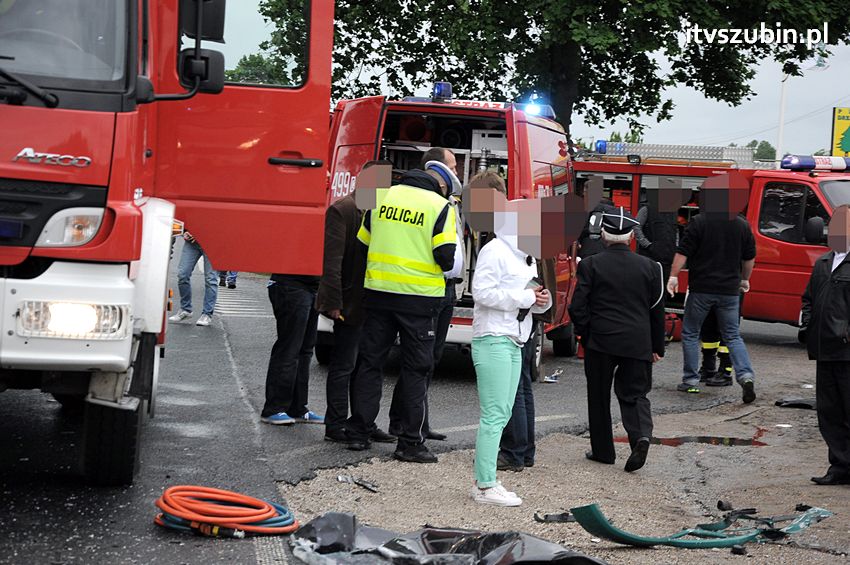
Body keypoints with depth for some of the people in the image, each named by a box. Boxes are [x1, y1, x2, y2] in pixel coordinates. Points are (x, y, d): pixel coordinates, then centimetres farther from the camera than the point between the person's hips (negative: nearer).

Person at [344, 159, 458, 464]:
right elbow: (446, 257, -12)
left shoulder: (382, 196, 8)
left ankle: (358, 433, 17)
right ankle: (410, 442, 5)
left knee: (370, 362, 13)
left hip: (378, 291, 4)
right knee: (416, 370, 4)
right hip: (419, 295, -3)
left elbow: (362, 242, 12)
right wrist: (443, 267, 11)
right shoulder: (440, 207, -5)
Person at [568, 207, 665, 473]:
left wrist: (585, 334, 10)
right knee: (634, 393, 11)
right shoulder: (648, 266, 2)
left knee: (599, 397, 12)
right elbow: (657, 310, 6)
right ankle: (641, 435, -15)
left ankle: (603, 450, 18)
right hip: (637, 344, 2)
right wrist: (657, 346, 15)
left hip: (599, 341, -2)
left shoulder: (590, 265, -6)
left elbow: (578, 307, -6)